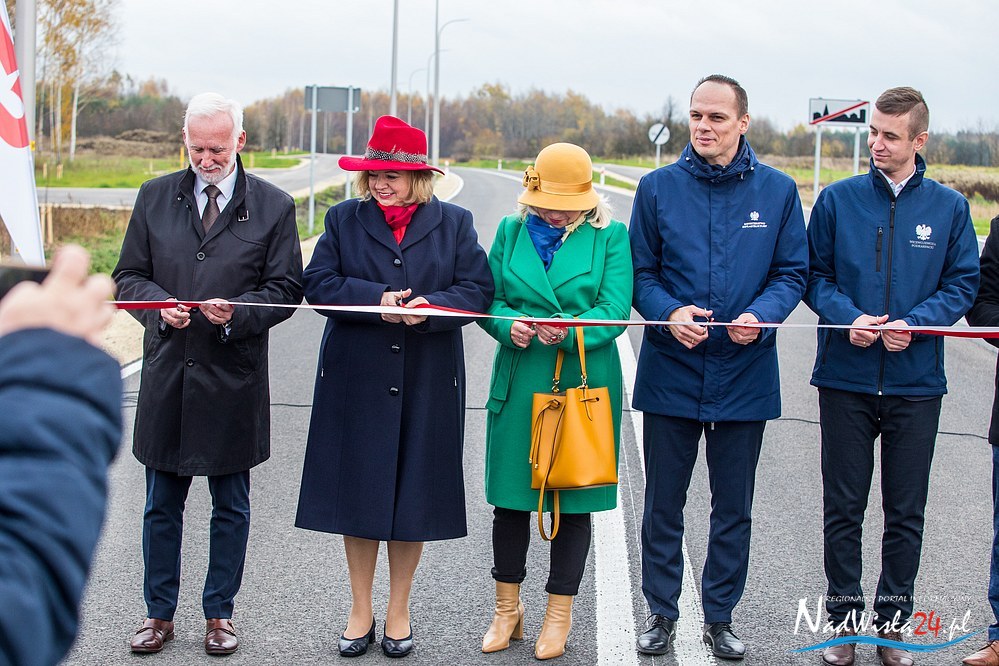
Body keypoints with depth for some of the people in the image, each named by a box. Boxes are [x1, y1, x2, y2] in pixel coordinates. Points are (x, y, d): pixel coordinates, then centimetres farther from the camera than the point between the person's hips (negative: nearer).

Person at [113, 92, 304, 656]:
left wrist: (237, 312, -18)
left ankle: (220, 614, 23)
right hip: (166, 376, 2)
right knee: (162, 504, 10)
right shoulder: (155, 197, 7)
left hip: (234, 378, -2)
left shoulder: (274, 206, 0)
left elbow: (286, 288, -1)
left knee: (232, 507, 9)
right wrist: (159, 306, -12)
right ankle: (160, 614, 23)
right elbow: (128, 276, 8)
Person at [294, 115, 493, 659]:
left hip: (427, 386, 0)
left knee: (414, 495, 6)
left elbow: (477, 290, -2)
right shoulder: (344, 220, 6)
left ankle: (398, 612, 22)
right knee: (356, 492, 5)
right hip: (355, 381, 1)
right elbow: (318, 283, -3)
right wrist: (375, 299, -19)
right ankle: (360, 610, 21)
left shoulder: (453, 223, 5)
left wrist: (432, 305, -21)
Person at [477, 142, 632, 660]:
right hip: (518, 383, 2)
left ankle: (559, 613, 20)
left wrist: (571, 331, -26)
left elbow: (614, 310, -9)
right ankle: (508, 608, 25)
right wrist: (510, 327, -15)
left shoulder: (610, 237, 0)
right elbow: (489, 299, 6)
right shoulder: (511, 231, 8)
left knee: (574, 500, 5)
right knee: (509, 495, 7)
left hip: (584, 384, -2)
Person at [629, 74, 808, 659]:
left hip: (745, 376, 0)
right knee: (663, 505, 9)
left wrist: (762, 314, -16)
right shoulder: (659, 188, 0)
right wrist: (669, 312, -16)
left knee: (734, 509, 11)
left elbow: (793, 273, 4)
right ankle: (662, 613, 24)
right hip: (670, 372, 0)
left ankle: (721, 616, 25)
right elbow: (640, 272, 3)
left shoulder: (778, 190, 0)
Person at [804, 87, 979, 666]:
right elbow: (814, 275, 4)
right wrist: (849, 317, -15)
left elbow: (963, 284, 3)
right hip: (846, 379, 0)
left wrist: (914, 323, -14)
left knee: (907, 511, 8)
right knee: (844, 508, 6)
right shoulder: (837, 200, 1)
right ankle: (845, 615, 20)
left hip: (917, 382, 0)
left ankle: (894, 619, 22)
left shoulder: (949, 207, 2)